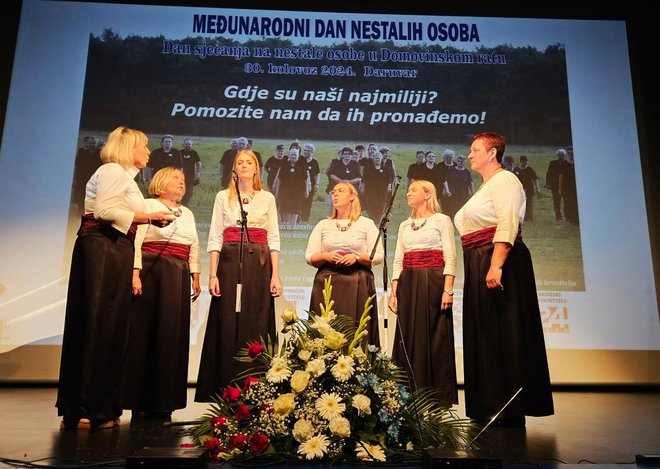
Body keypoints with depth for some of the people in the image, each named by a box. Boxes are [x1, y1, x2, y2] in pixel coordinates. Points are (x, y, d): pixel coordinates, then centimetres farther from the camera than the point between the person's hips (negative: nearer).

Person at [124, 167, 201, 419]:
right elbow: (135, 240, -7)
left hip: (179, 278, 6)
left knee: (173, 334, 3)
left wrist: (195, 276, 12)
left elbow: (194, 247, 20)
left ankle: (164, 400, 10)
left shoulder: (187, 213, 22)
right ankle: (140, 401, 2)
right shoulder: (148, 205, 3)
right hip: (151, 273, -6)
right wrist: (135, 273, -16)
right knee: (146, 332, -4)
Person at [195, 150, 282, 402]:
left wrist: (275, 275, -1)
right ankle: (224, 390, 4)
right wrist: (213, 274, -5)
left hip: (259, 263, 0)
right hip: (230, 262, 0)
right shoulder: (223, 197, 11)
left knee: (256, 326, -2)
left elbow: (273, 239, 8)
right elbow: (215, 238, 5)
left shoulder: (267, 198, 12)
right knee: (227, 326, -2)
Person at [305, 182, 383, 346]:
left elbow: (378, 256, 3)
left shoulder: (366, 223, 11)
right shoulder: (323, 225, 16)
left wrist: (357, 257, -12)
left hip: (358, 284, -1)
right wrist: (326, 256, -9)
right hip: (327, 283, 2)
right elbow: (309, 256, 10)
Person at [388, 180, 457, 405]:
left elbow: (450, 258, -4)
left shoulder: (442, 220, 5)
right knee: (409, 338, 3)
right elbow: (398, 262, 15)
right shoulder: (404, 225, 19)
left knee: (435, 337, -5)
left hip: (433, 282, -5)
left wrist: (448, 289, -15)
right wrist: (394, 292, 6)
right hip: (408, 284, 5)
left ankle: (439, 398, 1)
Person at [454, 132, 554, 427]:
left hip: (500, 262, -10)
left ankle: (511, 410, -2)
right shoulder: (485, 187, 25)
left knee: (504, 333, -8)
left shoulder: (504, 180, -5)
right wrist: (472, 273, 20)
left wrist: (495, 266, -28)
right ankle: (491, 405, 17)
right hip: (479, 266, 10)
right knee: (485, 334, 10)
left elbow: (508, 225, -19)